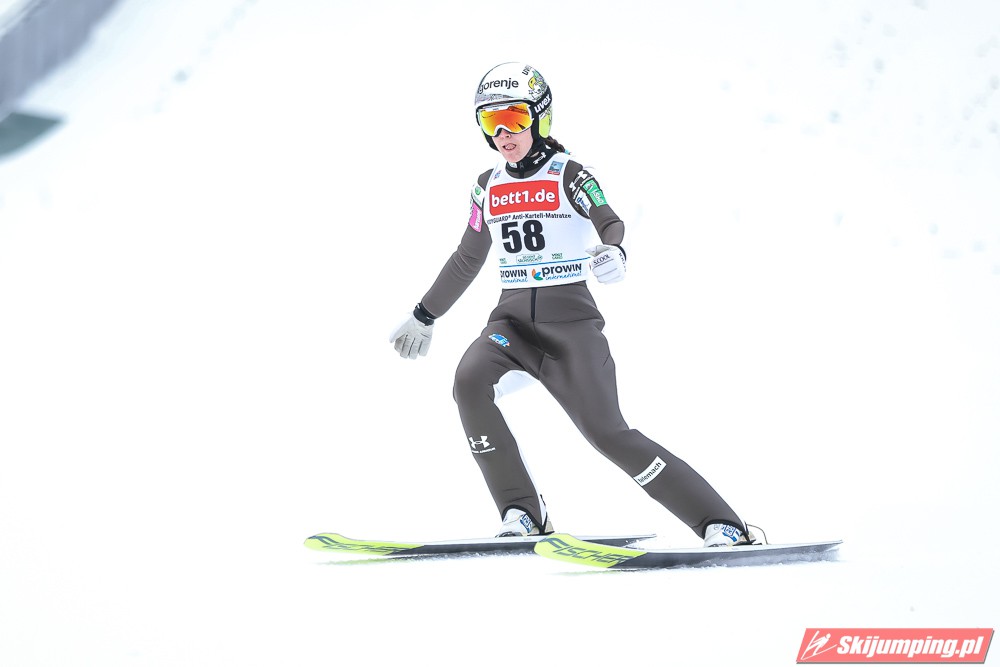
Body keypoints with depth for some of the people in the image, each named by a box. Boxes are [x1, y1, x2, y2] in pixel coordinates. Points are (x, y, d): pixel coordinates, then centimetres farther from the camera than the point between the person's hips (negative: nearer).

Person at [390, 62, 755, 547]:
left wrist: (614, 251, -43)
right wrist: (424, 317, 29)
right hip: (512, 320, 4)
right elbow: (467, 259, 24)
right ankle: (522, 514, -19)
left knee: (608, 433, -14)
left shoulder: (568, 174, -3)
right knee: (470, 381, -26)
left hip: (570, 320, -4)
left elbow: (609, 221, -20)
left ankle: (721, 525, -8)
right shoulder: (488, 187, 12)